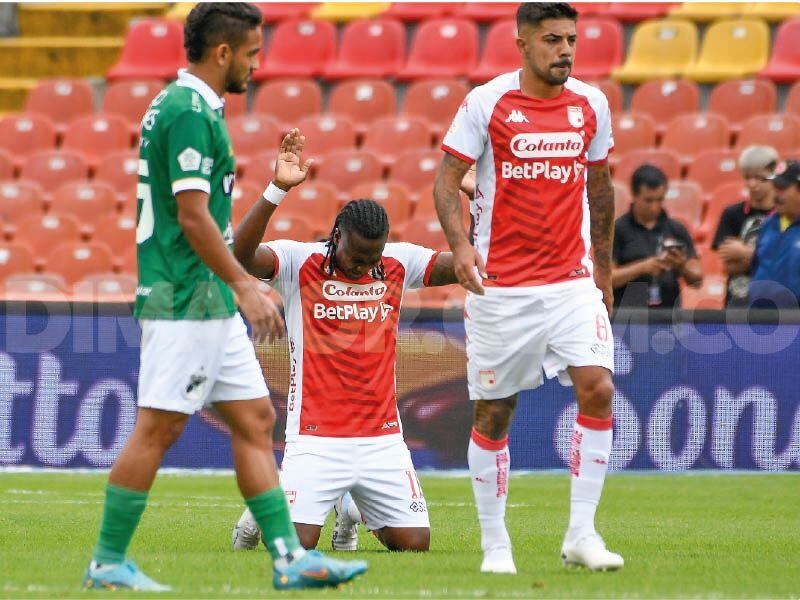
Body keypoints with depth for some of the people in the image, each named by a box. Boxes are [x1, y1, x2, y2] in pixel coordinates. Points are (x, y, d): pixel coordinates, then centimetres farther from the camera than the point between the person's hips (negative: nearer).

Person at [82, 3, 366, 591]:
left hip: (210, 302, 11)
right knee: (158, 428, -6)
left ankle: (289, 556, 7)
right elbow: (192, 215, -21)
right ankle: (108, 561, 0)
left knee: (255, 419, 8)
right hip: (184, 300, -11)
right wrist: (244, 284, -17)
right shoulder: (189, 112, -15)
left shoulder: (183, 105, 16)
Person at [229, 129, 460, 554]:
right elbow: (242, 254, -24)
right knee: (296, 544, -16)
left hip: (382, 437, 4)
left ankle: (351, 509, 30)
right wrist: (277, 190, -34)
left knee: (415, 543, -2)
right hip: (316, 438, -4)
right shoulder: (299, 263, -7)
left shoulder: (398, 264, 5)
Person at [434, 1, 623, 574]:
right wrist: (460, 245, -20)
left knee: (597, 388, -14)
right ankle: (495, 544, 16)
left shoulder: (591, 104, 6)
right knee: (493, 413, 3)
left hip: (572, 280, 3)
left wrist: (603, 266, 21)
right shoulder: (487, 103, -5)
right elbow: (446, 180, -3)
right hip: (499, 286, -3)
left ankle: (581, 534, -5)